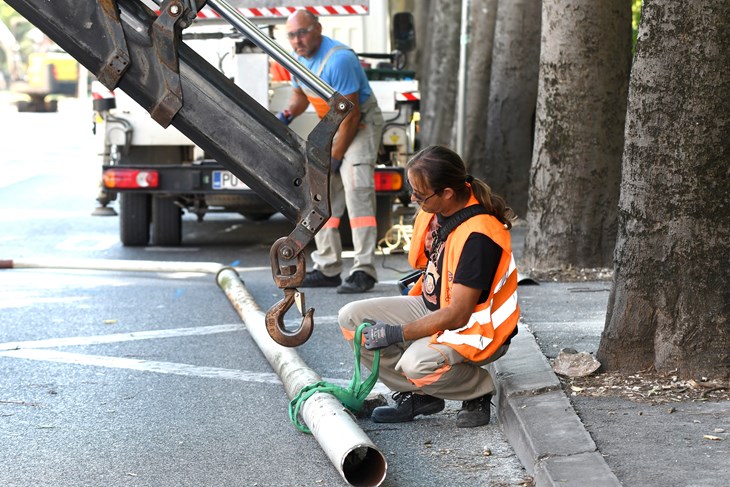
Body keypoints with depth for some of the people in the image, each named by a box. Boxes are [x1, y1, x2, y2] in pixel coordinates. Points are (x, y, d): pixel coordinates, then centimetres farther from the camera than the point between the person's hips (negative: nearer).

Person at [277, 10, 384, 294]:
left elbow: (351, 114, -25)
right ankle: (327, 269, 12)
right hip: (331, 126, 9)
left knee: (356, 191, -21)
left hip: (361, 124, -9)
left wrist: (334, 158, -19)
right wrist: (288, 114, -7)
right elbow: (300, 94, 17)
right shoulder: (299, 57, -1)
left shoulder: (338, 59, -28)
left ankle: (364, 270, -25)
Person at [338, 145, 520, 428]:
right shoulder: (435, 209, -5)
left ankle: (479, 392, -4)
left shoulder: (477, 236, -31)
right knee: (351, 318, -5)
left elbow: (458, 314, -30)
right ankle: (418, 395, 1)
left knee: (417, 364, -37)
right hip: (433, 307, 9)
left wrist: (397, 334, -26)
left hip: (476, 328, -9)